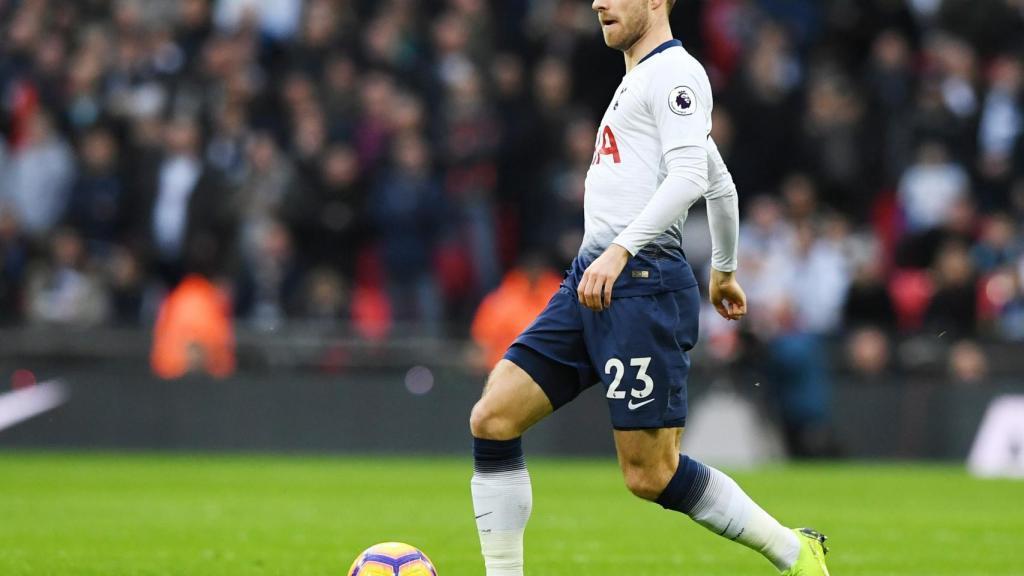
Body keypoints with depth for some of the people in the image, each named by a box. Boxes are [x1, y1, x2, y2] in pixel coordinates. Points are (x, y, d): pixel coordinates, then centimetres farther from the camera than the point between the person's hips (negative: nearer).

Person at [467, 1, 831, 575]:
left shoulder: (674, 71, -5)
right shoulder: (638, 81, 25)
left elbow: (690, 175, -19)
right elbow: (723, 185, 33)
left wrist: (620, 251, -28)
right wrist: (725, 270, 44)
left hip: (640, 283, -10)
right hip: (591, 280, 10)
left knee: (651, 474, -8)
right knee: (492, 420, -3)